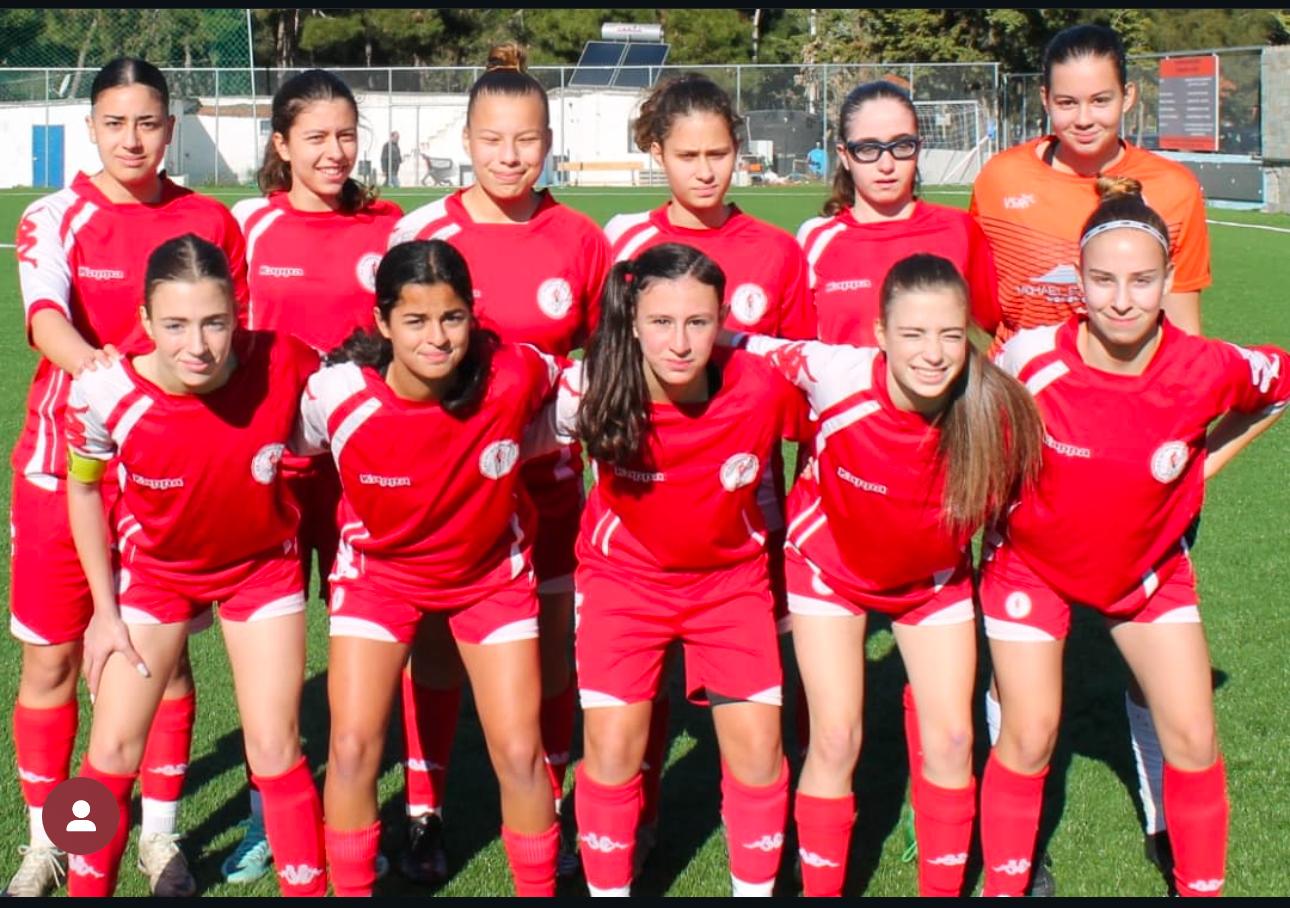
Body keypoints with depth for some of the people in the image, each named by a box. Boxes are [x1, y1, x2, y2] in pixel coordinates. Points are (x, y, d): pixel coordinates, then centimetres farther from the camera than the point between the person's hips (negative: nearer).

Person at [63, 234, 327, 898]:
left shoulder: (284, 366, -31)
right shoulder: (106, 394, -28)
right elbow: (83, 489, -7)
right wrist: (104, 611, -4)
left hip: (262, 566, 0)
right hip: (152, 569, 1)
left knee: (276, 752, -1)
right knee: (113, 751, 3)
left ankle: (309, 886, 17)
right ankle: (85, 886, 25)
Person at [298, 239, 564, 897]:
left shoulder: (514, 376, -28)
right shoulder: (336, 394, -27)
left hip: (492, 572, 0)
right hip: (379, 570, 0)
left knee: (520, 754, -1)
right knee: (352, 747, -6)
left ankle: (540, 891, 22)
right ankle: (349, 889, 16)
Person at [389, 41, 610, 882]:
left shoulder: (582, 240, -3)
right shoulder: (422, 231, -6)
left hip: (546, 476, 1)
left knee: (549, 645, 8)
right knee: (436, 644, 5)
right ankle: (426, 814, 20)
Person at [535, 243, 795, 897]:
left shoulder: (764, 388, -24)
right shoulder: (590, 391, -25)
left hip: (732, 577, 1)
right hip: (623, 574, 0)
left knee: (757, 748, -1)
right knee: (612, 747, -6)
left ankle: (755, 888, 20)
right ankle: (607, 889, 15)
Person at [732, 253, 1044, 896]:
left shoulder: (996, 412, -29)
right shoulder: (839, 375, -33)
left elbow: (1007, 496, -8)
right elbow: (755, 352, -15)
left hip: (934, 576, 2)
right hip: (831, 564, -2)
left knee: (950, 739, 3)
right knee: (836, 741, -3)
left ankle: (943, 890, 23)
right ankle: (820, 892, 16)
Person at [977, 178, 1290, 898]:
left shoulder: (1209, 368, -23)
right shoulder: (1033, 356, -26)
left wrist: (1204, 466, -2)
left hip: (1150, 566, 2)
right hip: (1034, 562, -1)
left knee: (1193, 739, 0)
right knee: (1029, 739, -2)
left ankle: (1203, 890, 21)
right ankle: (1003, 889, 19)